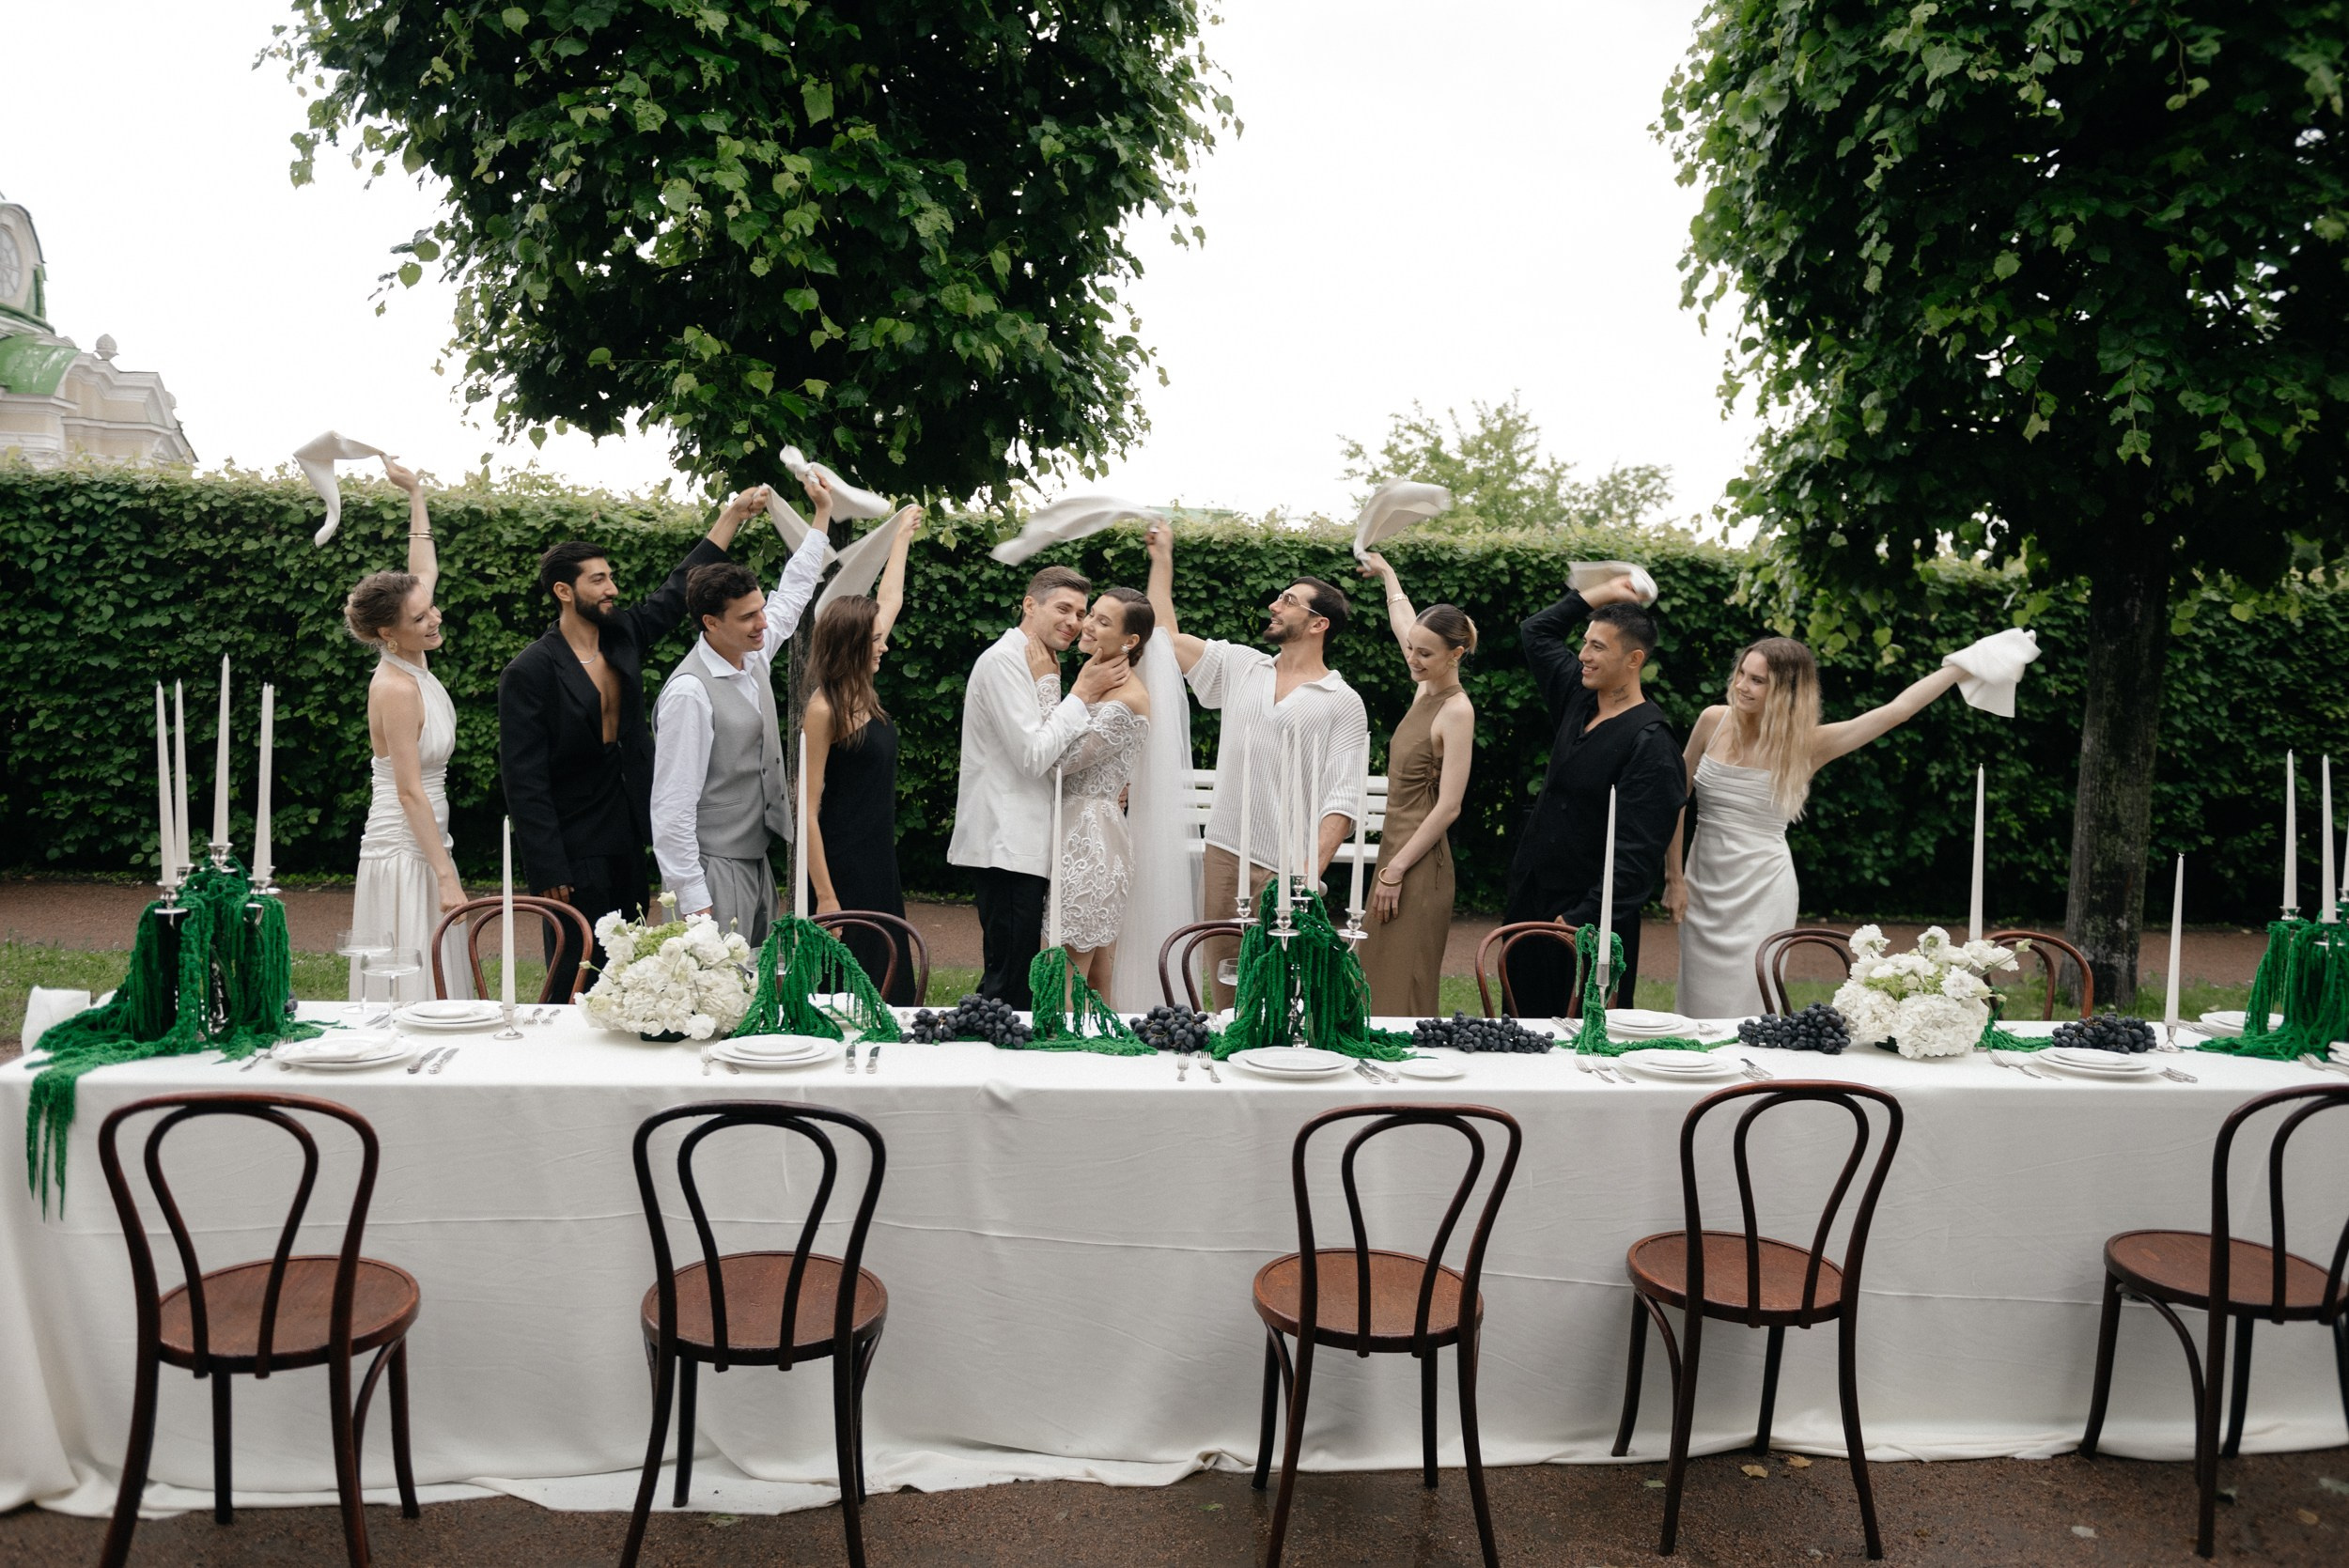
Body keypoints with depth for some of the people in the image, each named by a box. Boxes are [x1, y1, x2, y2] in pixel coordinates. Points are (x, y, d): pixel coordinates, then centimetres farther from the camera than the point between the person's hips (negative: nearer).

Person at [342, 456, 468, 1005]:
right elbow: (410, 791, -19)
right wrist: (447, 876, -19)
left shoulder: (412, 662, 5)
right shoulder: (395, 688, -18)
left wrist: (416, 493, 22)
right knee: (414, 991, -6)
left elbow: (424, 571, 20)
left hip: (424, 844, 9)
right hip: (403, 856, -9)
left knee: (439, 992, 10)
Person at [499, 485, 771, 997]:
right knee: (578, 985, -1)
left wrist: (733, 514, 15)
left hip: (628, 846, 7)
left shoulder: (623, 637, 6)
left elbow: (678, 589, 17)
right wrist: (548, 871, -17)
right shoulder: (528, 672, -13)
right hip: (574, 855, -7)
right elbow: (523, 780, -14)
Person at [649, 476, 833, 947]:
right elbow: (672, 808, -20)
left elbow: (793, 592, 24)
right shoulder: (690, 692, -20)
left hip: (757, 861, 9)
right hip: (713, 869, -9)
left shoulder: (754, 658, 5)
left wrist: (823, 513, 28)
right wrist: (694, 903, -22)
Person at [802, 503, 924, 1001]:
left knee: (885, 987, 11)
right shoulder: (824, 710, -15)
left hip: (879, 866, 9)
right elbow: (807, 811, -16)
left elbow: (889, 601, 20)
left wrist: (903, 536, 29)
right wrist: (825, 898, -19)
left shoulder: (861, 694, 6)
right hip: (842, 870, -9)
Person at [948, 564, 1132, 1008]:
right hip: (1007, 844, -10)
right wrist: (1082, 693, -12)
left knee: (1017, 975, 13)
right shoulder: (1003, 660, -12)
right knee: (1010, 980, -8)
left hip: (1023, 842, 10)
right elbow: (1034, 756, -19)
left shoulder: (1034, 665, 19)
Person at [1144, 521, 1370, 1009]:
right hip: (1224, 857, 4)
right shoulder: (1241, 666, 12)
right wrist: (1162, 557, 19)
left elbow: (1342, 800, -8)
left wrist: (1311, 873, -19)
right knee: (1226, 993, 8)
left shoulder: (1343, 703, -2)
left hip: (1287, 871, -4)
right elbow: (1167, 636, 18)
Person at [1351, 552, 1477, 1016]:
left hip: (1420, 865, -9)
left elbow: (1448, 806, -17)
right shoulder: (1426, 687, 9)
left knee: (1403, 999, -6)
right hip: (1395, 851, 9)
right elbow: (1404, 622, 29)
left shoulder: (1457, 710, -13)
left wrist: (1396, 871, -17)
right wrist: (1386, 573, 44)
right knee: (1378, 991, 10)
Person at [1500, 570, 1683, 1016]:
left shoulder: (1651, 742, -16)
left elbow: (1637, 854, -21)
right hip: (1531, 903, 8)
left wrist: (1581, 921, -23)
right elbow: (1537, 632, 25)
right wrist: (1598, 595, 17)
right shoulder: (1580, 700, 8)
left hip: (1587, 919, -8)